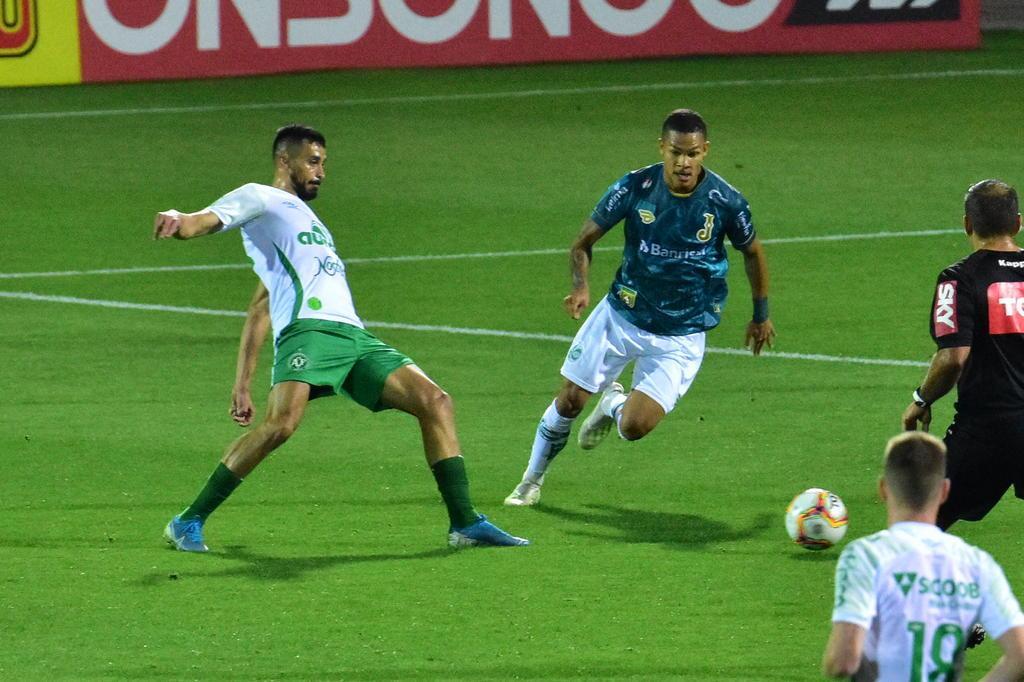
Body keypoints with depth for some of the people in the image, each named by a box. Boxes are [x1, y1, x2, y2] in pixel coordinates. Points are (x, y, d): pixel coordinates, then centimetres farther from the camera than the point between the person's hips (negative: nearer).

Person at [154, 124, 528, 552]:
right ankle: (188, 523, -19)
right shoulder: (259, 199, 11)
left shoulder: (306, 218, 36)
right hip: (308, 328, -9)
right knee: (282, 422, -29)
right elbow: (208, 220, -10)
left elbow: (260, 308, 34)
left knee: (435, 402, -3)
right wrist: (179, 222, -36)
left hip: (353, 336, 9)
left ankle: (464, 523, 0)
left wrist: (242, 382, 27)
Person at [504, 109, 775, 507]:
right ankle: (532, 481, 30)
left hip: (681, 336, -1)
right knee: (570, 400, 4)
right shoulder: (634, 188, -14)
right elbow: (585, 240, -3)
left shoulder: (726, 202, -15)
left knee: (634, 428, -13)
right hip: (622, 315, 1)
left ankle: (615, 406, 26)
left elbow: (752, 252, 5)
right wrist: (581, 285, -23)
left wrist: (761, 316, 14)